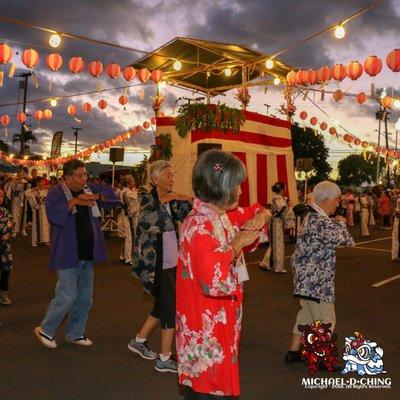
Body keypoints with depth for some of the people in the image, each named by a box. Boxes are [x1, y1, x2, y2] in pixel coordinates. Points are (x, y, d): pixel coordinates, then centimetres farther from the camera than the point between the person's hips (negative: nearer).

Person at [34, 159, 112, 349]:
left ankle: (74, 333, 30)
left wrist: (97, 197, -7)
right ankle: (45, 330, 16)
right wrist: (74, 202, -28)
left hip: (88, 254, 7)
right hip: (68, 254, -7)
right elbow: (53, 214, -24)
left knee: (85, 298, 13)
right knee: (67, 296, -7)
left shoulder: (88, 191, 10)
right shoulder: (56, 193, -8)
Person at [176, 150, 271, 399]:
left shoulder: (226, 217, 5)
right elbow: (213, 278, -37)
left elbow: (260, 211, 21)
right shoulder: (199, 226, -22)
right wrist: (238, 243, -23)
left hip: (223, 322, 9)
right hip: (207, 331, -9)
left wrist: (260, 217, -3)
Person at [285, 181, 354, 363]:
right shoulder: (321, 222, -22)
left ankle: (294, 351, 31)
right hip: (315, 280, -10)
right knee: (326, 319, 5)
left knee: (307, 313, 20)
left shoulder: (312, 217, 11)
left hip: (307, 277, 10)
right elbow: (344, 240, -21)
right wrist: (341, 223, -4)